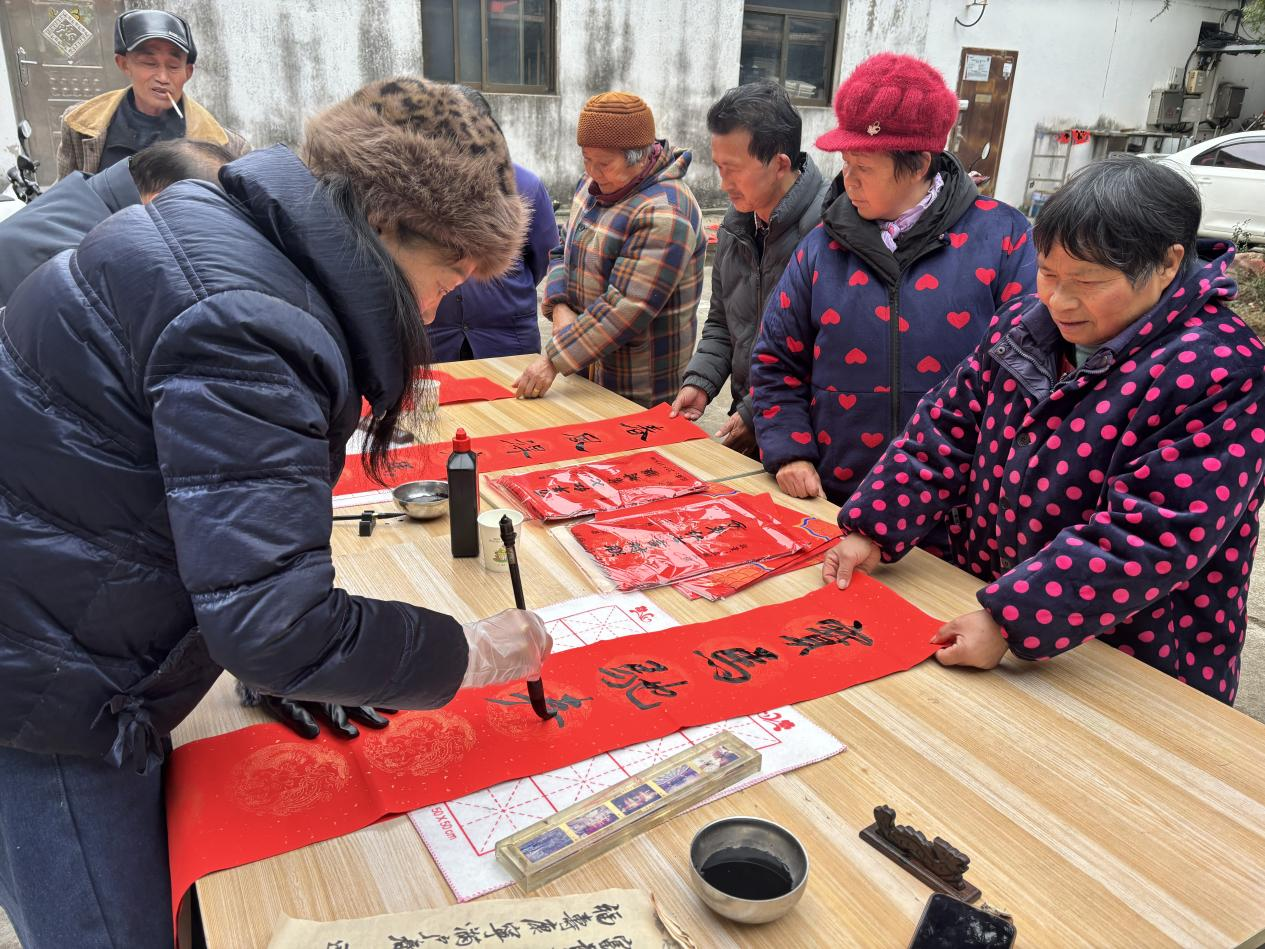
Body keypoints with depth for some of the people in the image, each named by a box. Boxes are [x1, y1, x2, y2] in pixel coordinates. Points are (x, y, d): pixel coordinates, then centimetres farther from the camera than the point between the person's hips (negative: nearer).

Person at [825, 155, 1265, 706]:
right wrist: (871, 530, -8)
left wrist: (1012, 621, -31)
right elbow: (948, 429, 0)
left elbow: (1151, 535, -27)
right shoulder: (1025, 324, -1)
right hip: (985, 602, 5)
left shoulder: (1220, 376, -21)